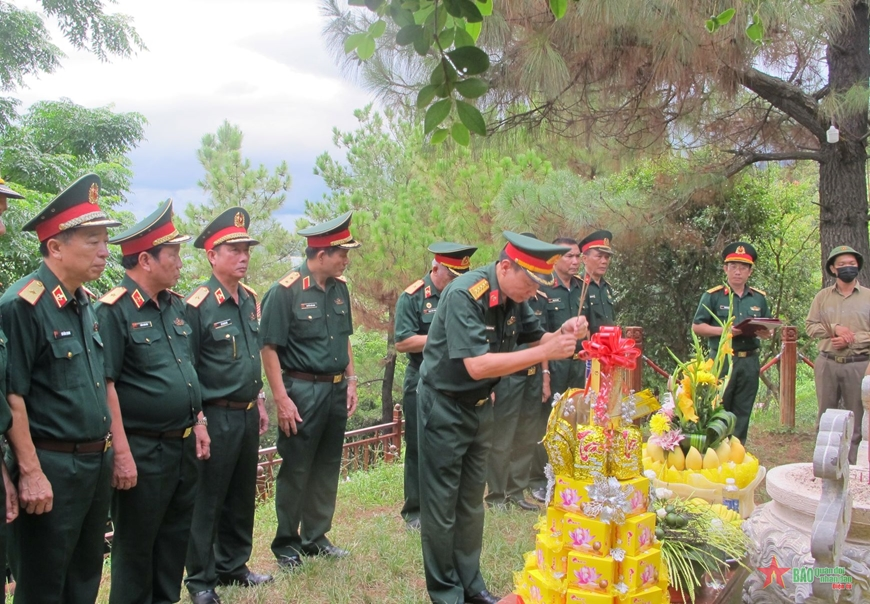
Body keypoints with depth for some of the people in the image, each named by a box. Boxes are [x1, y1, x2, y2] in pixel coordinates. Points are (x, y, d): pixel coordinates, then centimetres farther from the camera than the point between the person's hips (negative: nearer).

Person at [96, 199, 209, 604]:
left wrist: (198, 422, 15)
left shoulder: (175, 305, 10)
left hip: (184, 445, 8)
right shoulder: (115, 310, -15)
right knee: (136, 545, 8)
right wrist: (122, 453, -20)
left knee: (176, 537, 18)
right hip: (143, 450, -8)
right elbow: (105, 385, -18)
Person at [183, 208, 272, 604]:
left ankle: (233, 565, 34)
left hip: (247, 414, 8)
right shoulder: (197, 305, -15)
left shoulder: (250, 300, 8)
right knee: (207, 501, 5)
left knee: (243, 495, 18)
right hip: (216, 417, -7)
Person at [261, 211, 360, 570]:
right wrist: (281, 399, -18)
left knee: (327, 469, 14)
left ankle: (315, 537, 29)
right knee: (296, 471, 4)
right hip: (302, 391, -7)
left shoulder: (339, 288, 6)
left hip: (336, 389, 7)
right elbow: (269, 348, -14)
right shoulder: (285, 292, -14)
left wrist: (351, 381, 11)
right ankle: (286, 544, 20)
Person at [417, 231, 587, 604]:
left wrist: (563, 334, -16)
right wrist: (545, 353, -35)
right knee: (441, 504, 4)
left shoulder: (515, 297, -4)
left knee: (471, 502, 16)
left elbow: (534, 338, 6)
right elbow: (477, 365, -33)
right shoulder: (464, 295, -27)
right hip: (445, 406, -7)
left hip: (480, 406, 7)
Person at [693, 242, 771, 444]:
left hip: (749, 362, 4)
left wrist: (764, 332, -7)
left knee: (742, 414, 9)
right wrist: (723, 331, -16)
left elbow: (768, 330, 17)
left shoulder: (760, 298, 12)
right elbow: (696, 326, -2)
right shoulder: (713, 296, 0)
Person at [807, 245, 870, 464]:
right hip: (827, 364, 2)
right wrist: (834, 329, -12)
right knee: (825, 417, 10)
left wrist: (851, 340, -14)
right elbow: (811, 326, 3)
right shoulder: (822, 297, 9)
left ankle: (852, 464, 9)